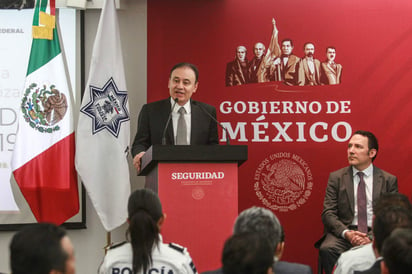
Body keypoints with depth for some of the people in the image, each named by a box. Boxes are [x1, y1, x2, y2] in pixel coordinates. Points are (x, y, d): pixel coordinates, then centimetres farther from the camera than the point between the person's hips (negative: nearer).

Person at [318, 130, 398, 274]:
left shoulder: (389, 180, 9)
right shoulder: (336, 177, 11)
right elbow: (328, 213, 4)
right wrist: (346, 233, -16)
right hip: (344, 231, 0)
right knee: (327, 249, -33)